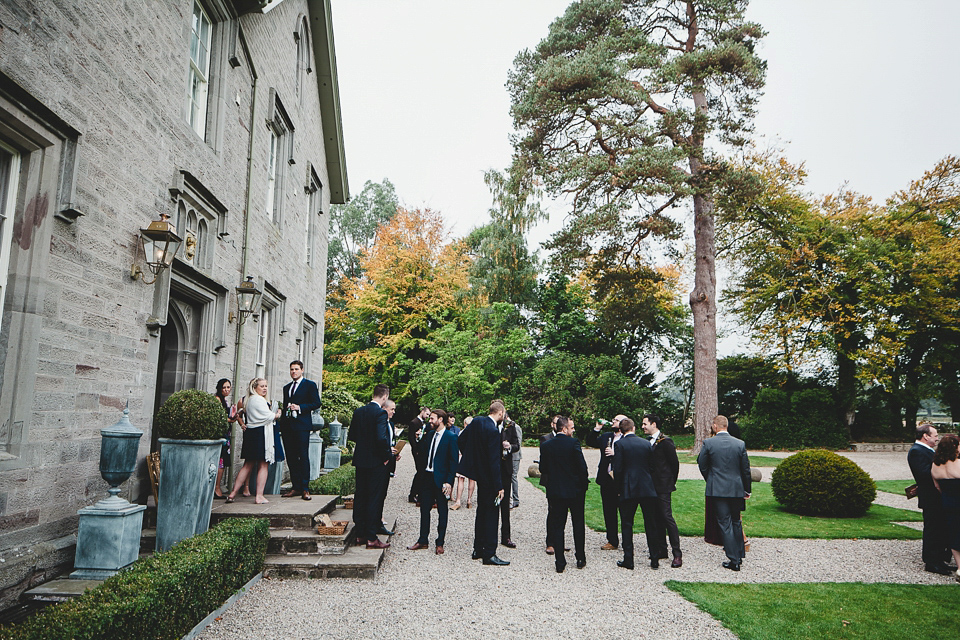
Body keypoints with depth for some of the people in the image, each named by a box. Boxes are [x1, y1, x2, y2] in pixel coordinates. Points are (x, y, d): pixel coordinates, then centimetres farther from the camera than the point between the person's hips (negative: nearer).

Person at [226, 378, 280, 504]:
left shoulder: (248, 400, 17)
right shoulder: (258, 400, -13)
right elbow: (268, 416, -14)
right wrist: (276, 414, 2)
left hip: (250, 432, 9)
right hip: (260, 434, -9)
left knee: (247, 465, 15)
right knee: (263, 466, -3)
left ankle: (233, 493, 15)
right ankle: (259, 496, -3)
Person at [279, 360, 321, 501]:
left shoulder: (310, 385, 3)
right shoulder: (286, 387, 22)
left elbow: (316, 403, -4)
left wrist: (299, 407, -14)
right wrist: (282, 425, 14)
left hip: (302, 426, -6)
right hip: (287, 426, 6)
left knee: (303, 457, -7)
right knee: (291, 458, 6)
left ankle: (305, 489, -5)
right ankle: (296, 488, 12)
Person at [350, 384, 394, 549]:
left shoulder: (358, 412, 6)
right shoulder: (380, 413, -17)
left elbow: (351, 435, 11)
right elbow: (381, 438, -27)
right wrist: (387, 454, -12)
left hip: (360, 461, 7)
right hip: (376, 462, -7)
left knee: (360, 497, 14)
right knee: (374, 499, 1)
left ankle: (359, 534, 22)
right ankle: (371, 538, 5)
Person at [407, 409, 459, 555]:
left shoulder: (451, 437, -9)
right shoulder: (430, 435, 11)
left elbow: (454, 461, -11)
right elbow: (423, 454, 14)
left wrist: (449, 482, -16)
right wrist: (419, 440, 1)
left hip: (441, 480, -6)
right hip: (427, 477, 6)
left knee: (442, 512, 7)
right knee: (424, 509, 11)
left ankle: (440, 544, 17)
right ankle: (423, 541, 23)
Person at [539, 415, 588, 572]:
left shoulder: (546, 445, -1)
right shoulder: (573, 442, -13)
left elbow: (543, 468, 3)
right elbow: (582, 466, -13)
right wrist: (584, 483, 2)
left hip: (554, 490, 2)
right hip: (575, 490, -2)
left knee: (557, 526, 7)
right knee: (578, 525, 14)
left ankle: (560, 563, 7)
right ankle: (580, 559, 22)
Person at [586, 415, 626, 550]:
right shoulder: (605, 436, 12)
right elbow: (590, 442, 16)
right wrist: (596, 429, 6)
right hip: (606, 480, 7)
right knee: (609, 512, 13)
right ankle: (612, 541, 23)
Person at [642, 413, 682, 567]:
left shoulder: (666, 442, -11)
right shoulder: (648, 441, 13)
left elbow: (675, 463, -8)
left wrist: (671, 482, -1)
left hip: (663, 487, -8)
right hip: (651, 487, 8)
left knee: (667, 517, -8)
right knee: (657, 518, 12)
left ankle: (677, 554, -3)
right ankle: (661, 550, 21)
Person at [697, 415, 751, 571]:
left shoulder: (708, 443, -9)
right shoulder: (740, 444, -2)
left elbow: (702, 465, -1)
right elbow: (746, 469, 4)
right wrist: (747, 489, 16)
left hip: (717, 490, -3)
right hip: (737, 489, 4)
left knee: (725, 524, 2)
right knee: (736, 522, 19)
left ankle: (734, 560, 2)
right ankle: (740, 555, 29)